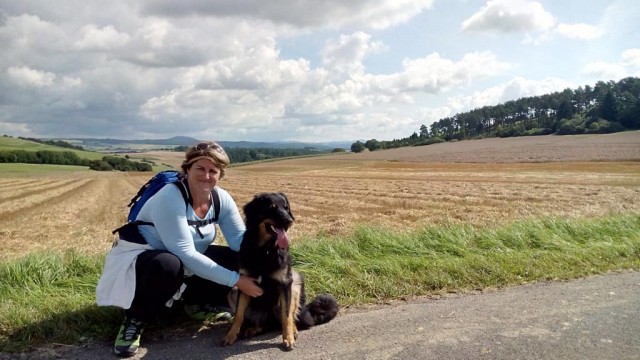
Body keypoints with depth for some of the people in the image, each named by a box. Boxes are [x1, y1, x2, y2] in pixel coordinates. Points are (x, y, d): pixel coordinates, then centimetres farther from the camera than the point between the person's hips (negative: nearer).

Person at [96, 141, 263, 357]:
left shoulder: (221, 198, -10)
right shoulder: (170, 198, -30)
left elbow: (240, 239, -13)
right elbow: (185, 253, -35)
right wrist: (235, 280, -35)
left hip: (188, 261, 7)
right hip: (139, 259, -6)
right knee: (169, 265, -41)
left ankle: (197, 303, 12)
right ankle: (135, 319, -12)